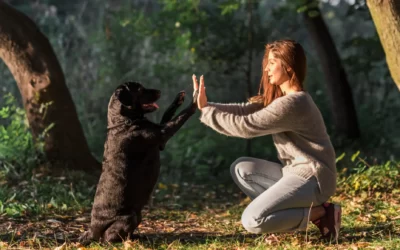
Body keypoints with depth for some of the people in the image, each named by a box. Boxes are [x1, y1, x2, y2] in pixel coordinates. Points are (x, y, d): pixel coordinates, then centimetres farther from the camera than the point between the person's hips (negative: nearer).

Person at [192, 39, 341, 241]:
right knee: (241, 168, 10)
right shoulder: (279, 96, 13)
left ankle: (319, 213, -6)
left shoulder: (291, 103, -21)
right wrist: (207, 107, -7)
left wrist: (206, 112, -11)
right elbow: (245, 110, 5)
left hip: (311, 179, -10)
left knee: (252, 221, -20)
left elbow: (246, 126, -20)